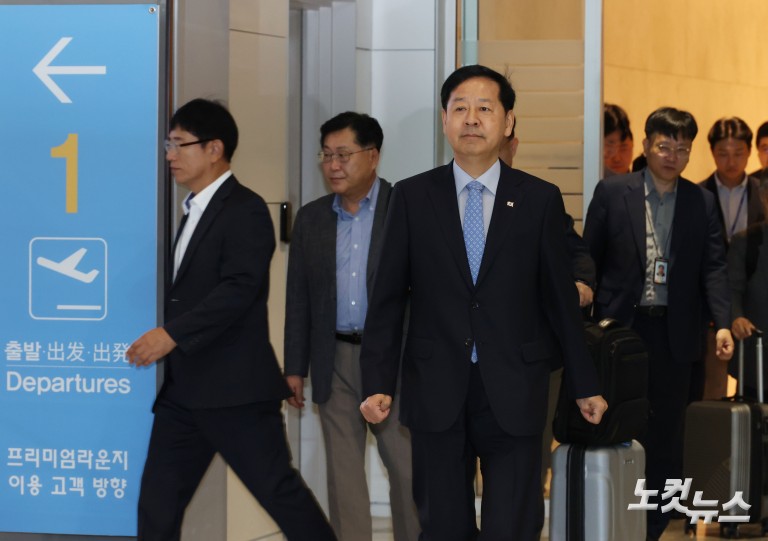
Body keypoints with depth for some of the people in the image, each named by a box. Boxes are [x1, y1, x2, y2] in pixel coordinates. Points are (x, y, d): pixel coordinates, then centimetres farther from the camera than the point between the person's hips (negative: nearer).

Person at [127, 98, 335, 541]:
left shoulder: (245, 210, -11)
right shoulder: (195, 210, 18)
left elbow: (238, 289, -22)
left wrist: (172, 334, -26)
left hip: (234, 387, -9)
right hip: (184, 389, 9)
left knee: (278, 490, -2)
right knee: (157, 504, 6)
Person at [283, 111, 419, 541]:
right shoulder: (312, 218, 9)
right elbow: (298, 299, 11)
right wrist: (295, 367, 9)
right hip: (336, 360, 4)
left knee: (406, 465, 0)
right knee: (343, 469, 7)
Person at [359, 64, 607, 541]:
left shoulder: (540, 199, 3)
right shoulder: (412, 197, 5)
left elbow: (560, 298, 7)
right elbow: (388, 299, 5)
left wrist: (585, 385, 10)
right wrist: (378, 384, -2)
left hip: (514, 394, -1)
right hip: (436, 394, 1)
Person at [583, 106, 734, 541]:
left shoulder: (702, 203, 5)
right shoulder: (613, 192, 1)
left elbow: (714, 267, 0)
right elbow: (590, 257, 2)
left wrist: (723, 323, -13)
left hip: (675, 334, 1)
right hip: (621, 326, -1)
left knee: (666, 438, 5)